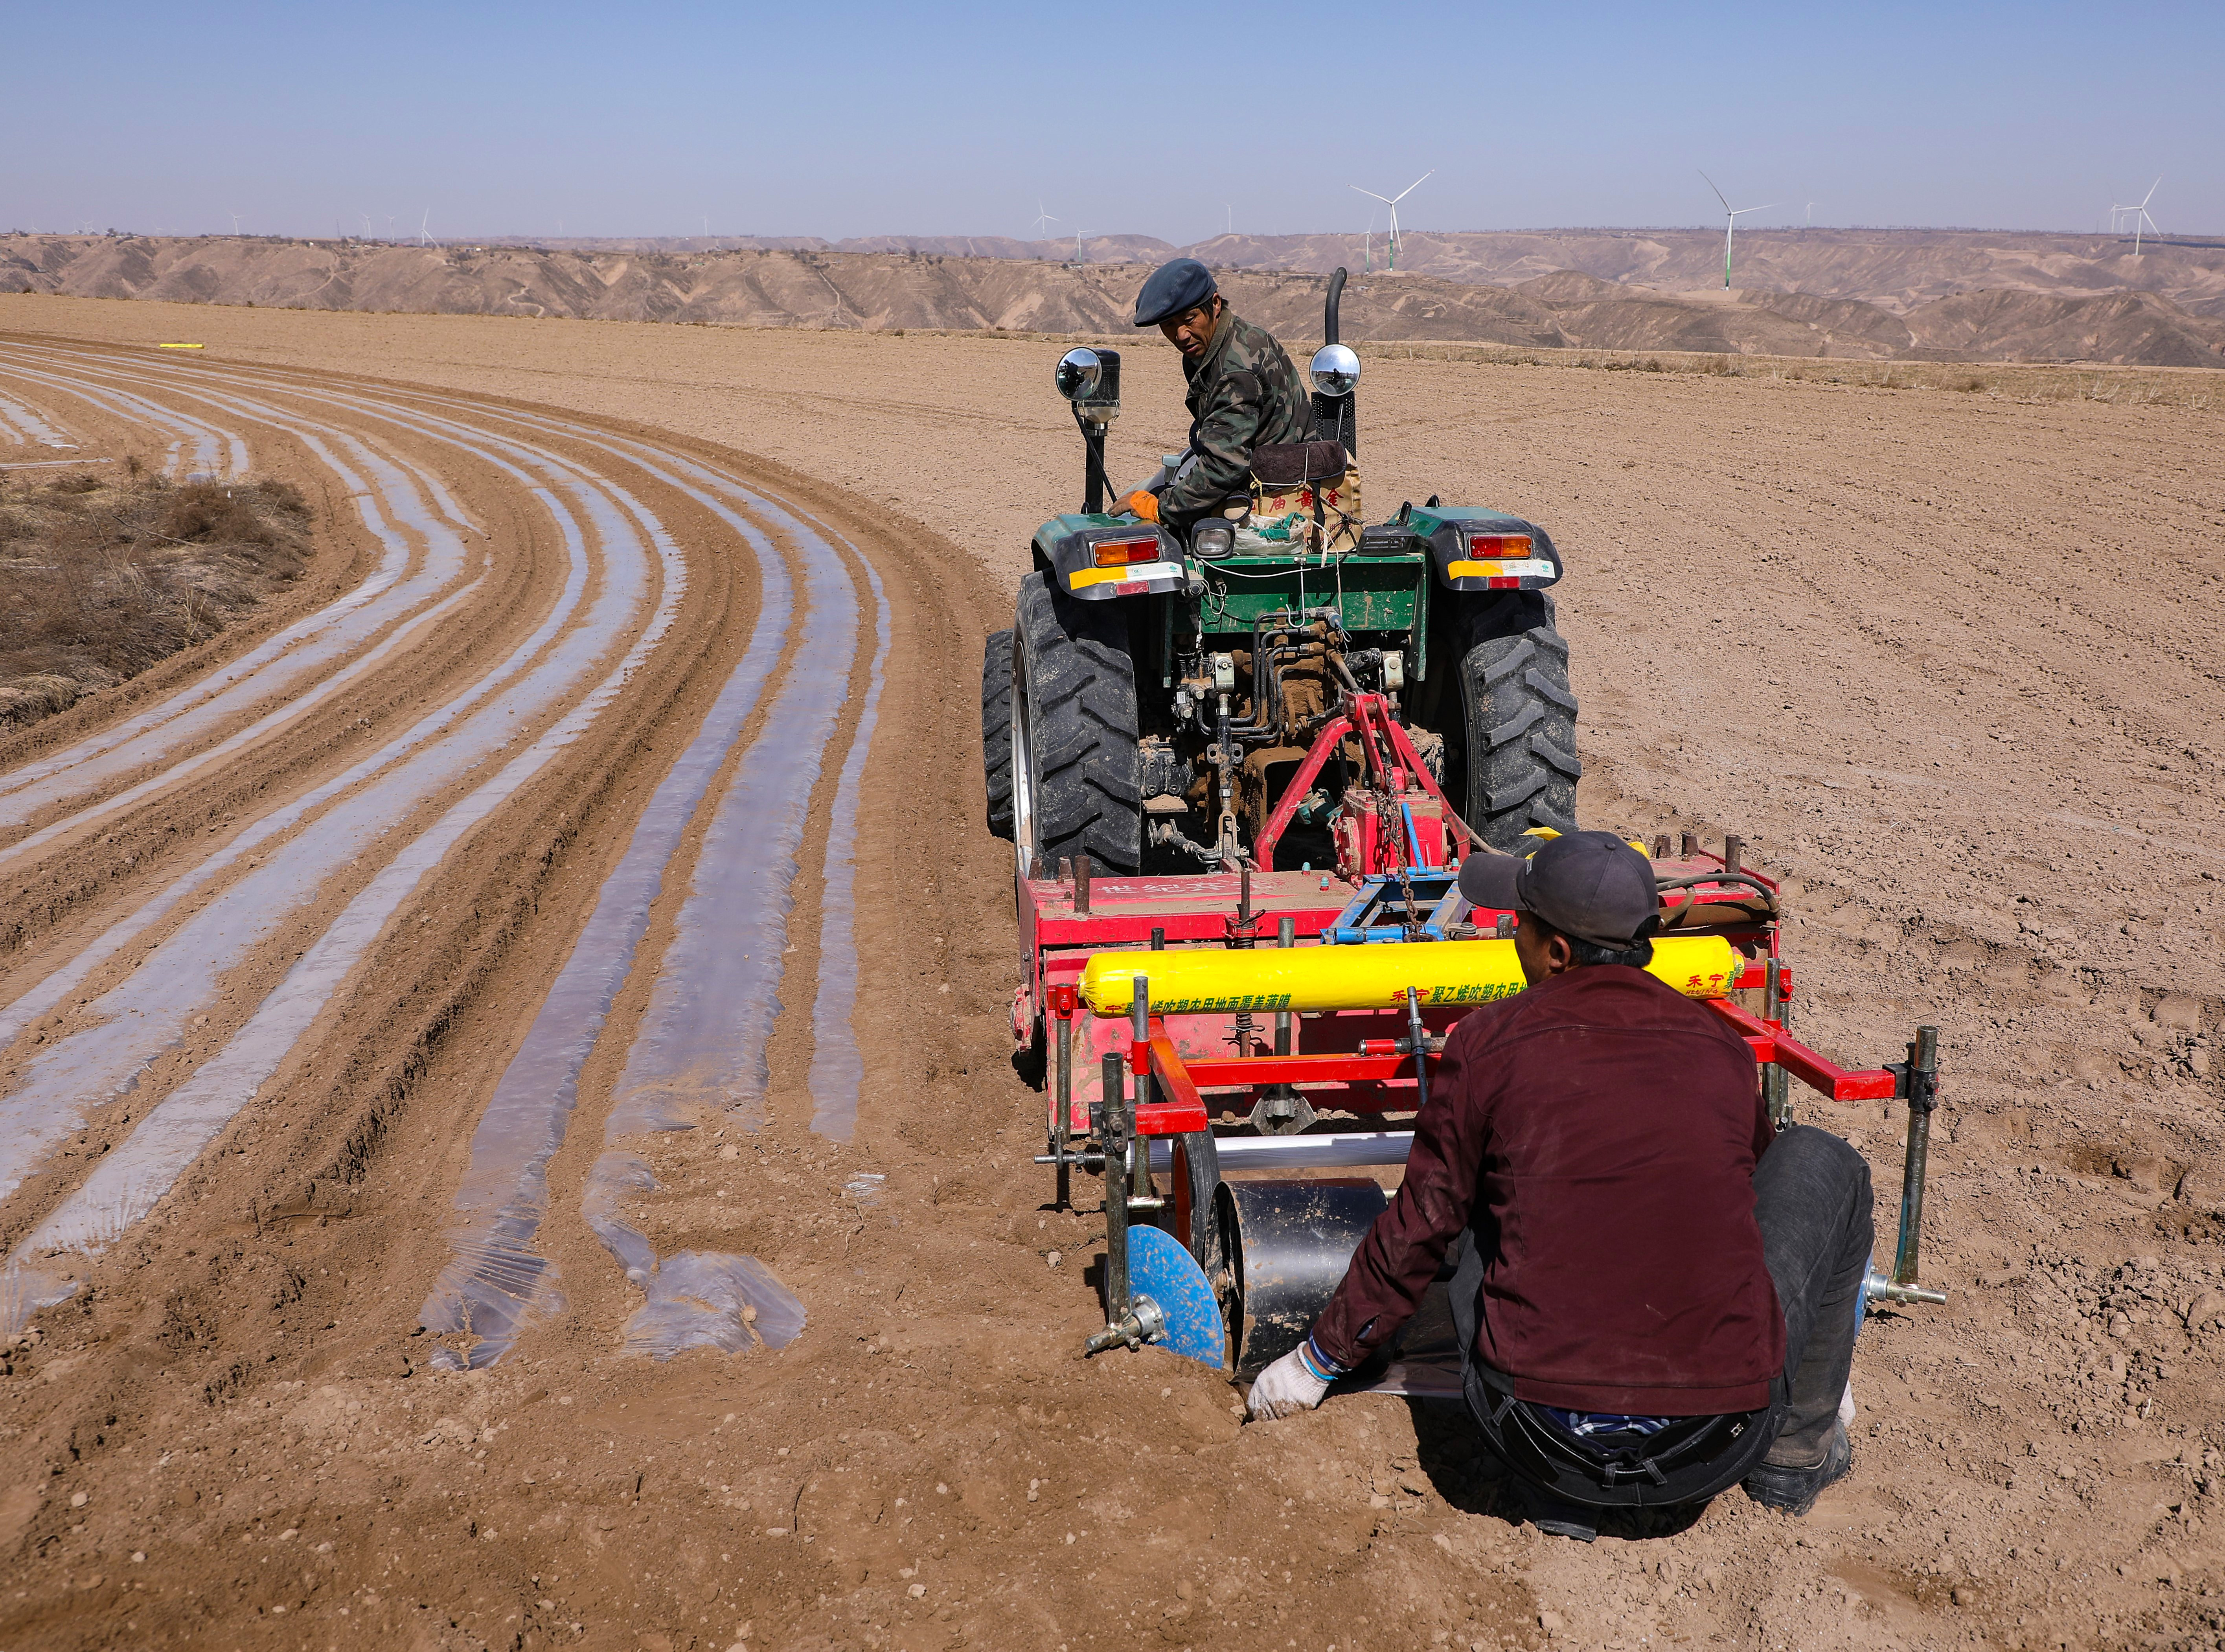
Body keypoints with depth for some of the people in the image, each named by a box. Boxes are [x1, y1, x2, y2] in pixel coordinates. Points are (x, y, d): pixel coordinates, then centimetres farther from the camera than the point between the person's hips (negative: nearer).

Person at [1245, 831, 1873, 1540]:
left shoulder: (1489, 1043, 0)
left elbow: (1419, 1226, 9)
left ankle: (1557, 1494, 19)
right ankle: (1799, 1449, 27)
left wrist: (1319, 1359, 26)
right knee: (1819, 1161, 20)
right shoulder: (1720, 1045, 8)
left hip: (1548, 1444, -1)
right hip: (1720, 1444, 1)